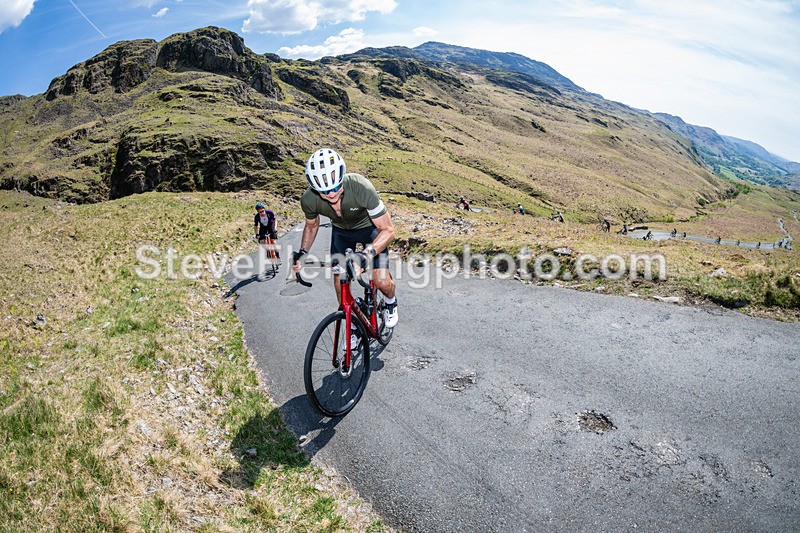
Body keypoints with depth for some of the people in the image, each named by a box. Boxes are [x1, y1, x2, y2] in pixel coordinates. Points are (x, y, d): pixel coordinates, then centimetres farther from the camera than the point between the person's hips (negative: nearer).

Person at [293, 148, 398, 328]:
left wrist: (367, 253, -49)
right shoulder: (309, 200, -27)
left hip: (369, 227, -3)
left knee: (382, 282, -14)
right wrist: (302, 252, -16)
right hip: (341, 231, 3)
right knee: (340, 287, -2)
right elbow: (312, 226, -1)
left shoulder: (361, 188, -40)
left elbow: (388, 230, -33)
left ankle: (391, 303, 22)